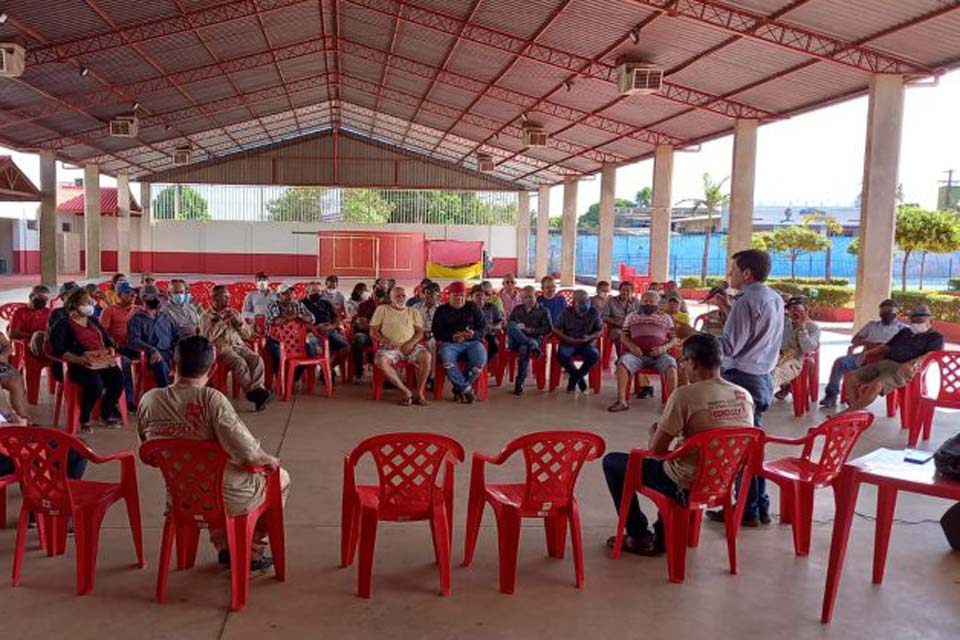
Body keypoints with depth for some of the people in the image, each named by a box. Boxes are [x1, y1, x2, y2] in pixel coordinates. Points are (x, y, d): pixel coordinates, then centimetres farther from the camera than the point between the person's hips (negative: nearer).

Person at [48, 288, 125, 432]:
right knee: (95, 384, -35)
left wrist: (111, 353, 2)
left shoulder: (93, 321, 24)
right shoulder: (63, 324, 4)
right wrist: (78, 359, -24)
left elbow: (108, 340, 25)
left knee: (118, 379, -25)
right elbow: (57, 348, -9)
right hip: (80, 364, -5)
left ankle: (107, 414, 1)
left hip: (103, 361, 5)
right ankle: (84, 420, -10)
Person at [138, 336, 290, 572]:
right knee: (280, 477, 22)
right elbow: (248, 454, -27)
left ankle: (223, 547, 41)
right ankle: (252, 553, 28)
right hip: (227, 499, -5)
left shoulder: (148, 400, -9)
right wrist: (270, 461, -6)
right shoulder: (211, 399, -25)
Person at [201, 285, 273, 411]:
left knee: (256, 359, -27)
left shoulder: (234, 313, 17)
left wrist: (238, 321, -2)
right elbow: (208, 337, -13)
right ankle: (254, 392, -29)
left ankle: (256, 391, -34)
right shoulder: (207, 316, 5)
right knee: (240, 362, -33)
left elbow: (248, 334, 14)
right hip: (221, 348, -4)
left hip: (239, 345, 4)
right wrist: (223, 321, -12)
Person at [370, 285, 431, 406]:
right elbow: (373, 331, 8)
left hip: (410, 346, 1)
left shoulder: (413, 312, 20)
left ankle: (420, 392, -19)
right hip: (390, 346, -1)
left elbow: (420, 332, 9)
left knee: (426, 356, -30)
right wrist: (384, 340, -11)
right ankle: (406, 391, -25)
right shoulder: (382, 309, 15)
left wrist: (412, 342, -12)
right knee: (380, 361, -34)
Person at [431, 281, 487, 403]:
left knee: (481, 358, -32)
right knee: (446, 358, -36)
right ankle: (466, 389, -22)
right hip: (450, 343, -1)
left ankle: (459, 388, -14)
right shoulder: (441, 310, 14)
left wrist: (474, 334, -14)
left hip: (472, 342, 1)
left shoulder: (473, 308, 17)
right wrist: (452, 337, -15)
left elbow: (483, 327, 10)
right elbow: (436, 331, 3)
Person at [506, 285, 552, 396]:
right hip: (516, 340, 2)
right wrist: (517, 327, -6)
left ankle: (519, 384, -32)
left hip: (534, 338, -2)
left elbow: (548, 329, 5)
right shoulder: (517, 309, 23)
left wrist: (532, 331, -7)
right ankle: (533, 346, -41)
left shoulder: (543, 311, 14)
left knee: (524, 348, -39)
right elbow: (508, 324, 16)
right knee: (512, 325, -31)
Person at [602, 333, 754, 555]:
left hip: (686, 485, -7)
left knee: (612, 462, 10)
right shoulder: (745, 396, -3)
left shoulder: (685, 395, -23)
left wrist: (655, 430, 5)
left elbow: (655, 448, -18)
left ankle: (640, 538, 15)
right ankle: (664, 534, 34)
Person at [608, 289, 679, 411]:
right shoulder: (632, 316, 21)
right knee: (622, 362, -31)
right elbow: (623, 336, 16)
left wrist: (664, 347, -8)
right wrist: (631, 346, -6)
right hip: (637, 354, 1)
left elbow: (674, 339, 14)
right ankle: (621, 401, -29)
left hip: (659, 355, -1)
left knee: (671, 364, -33)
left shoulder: (666, 317, 18)